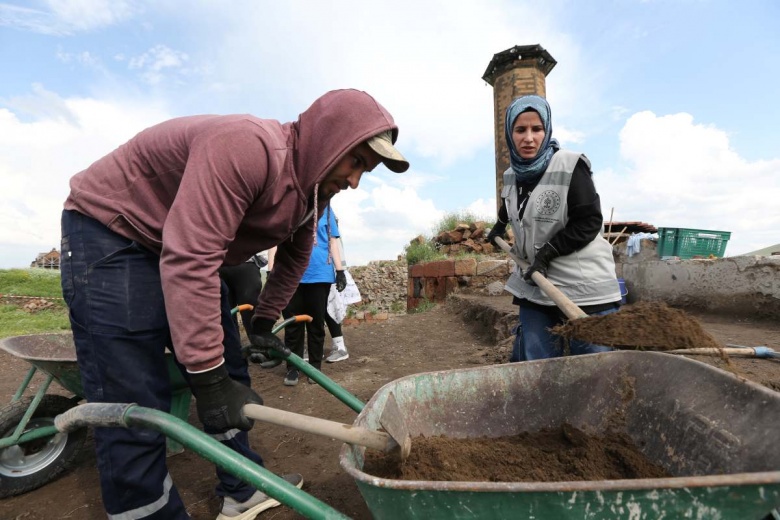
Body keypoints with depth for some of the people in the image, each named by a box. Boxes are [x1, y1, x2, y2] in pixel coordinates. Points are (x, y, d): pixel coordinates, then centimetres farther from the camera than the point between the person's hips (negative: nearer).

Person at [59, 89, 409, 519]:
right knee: (135, 411, -10)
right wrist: (207, 376, -31)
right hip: (111, 232, -8)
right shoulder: (248, 149, -32)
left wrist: (263, 324, 11)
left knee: (230, 380, 9)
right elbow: (189, 259, -36)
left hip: (189, 247, 8)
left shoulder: (312, 185, -2)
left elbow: (294, 258, 11)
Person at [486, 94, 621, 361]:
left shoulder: (570, 166, -12)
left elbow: (589, 221, -13)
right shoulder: (511, 175, 7)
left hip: (584, 286, -5)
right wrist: (500, 225, 29)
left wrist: (548, 252, -17)